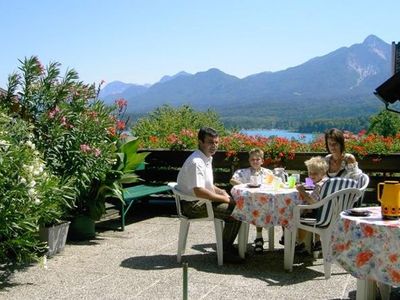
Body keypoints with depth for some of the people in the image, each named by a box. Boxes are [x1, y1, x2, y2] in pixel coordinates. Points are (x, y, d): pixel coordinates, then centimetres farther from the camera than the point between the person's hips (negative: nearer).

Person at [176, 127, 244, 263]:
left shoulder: (207, 159, 11)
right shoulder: (196, 162, -23)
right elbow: (199, 192, -30)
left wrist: (220, 191, 6)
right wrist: (223, 198, -20)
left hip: (203, 200, 10)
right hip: (193, 205, -10)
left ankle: (228, 246, 19)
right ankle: (225, 252, -4)